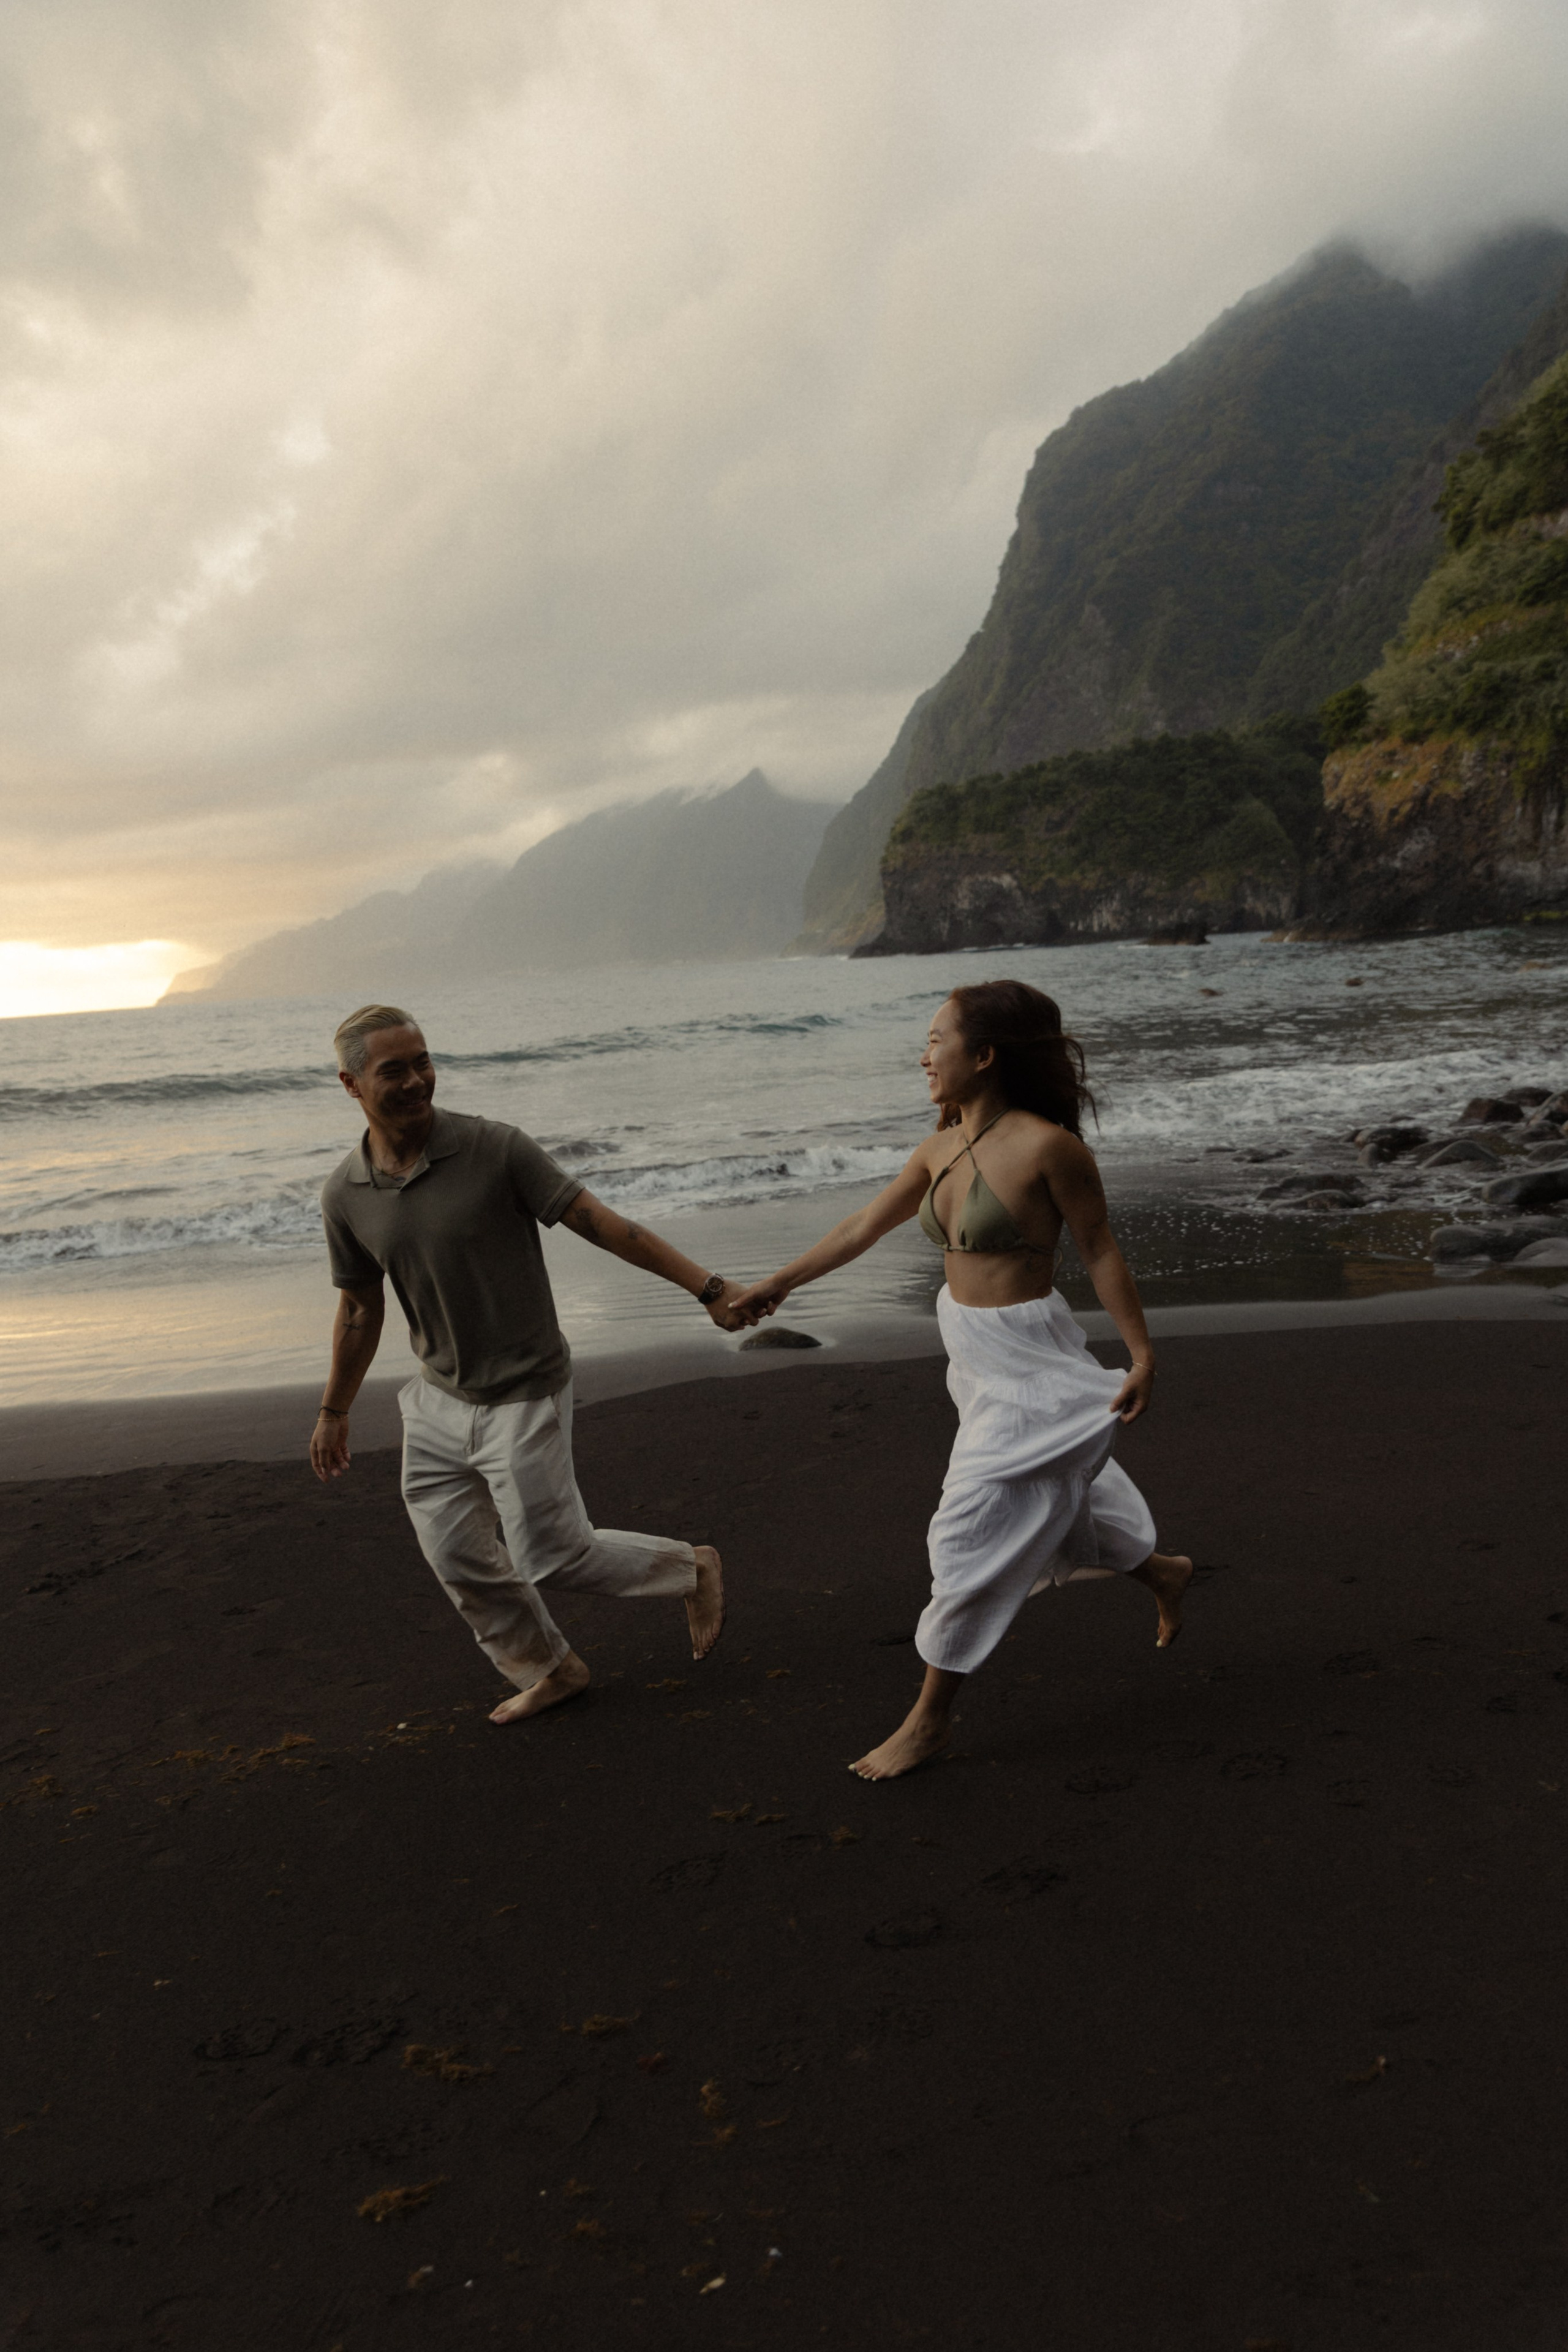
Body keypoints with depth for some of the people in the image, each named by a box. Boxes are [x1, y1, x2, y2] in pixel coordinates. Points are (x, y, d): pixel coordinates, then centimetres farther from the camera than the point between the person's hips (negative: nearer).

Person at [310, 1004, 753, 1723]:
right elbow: (359, 1308, 9)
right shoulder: (345, 1193, -6)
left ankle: (691, 1571, 26)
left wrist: (707, 1286, -22)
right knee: (458, 1560, 12)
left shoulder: (496, 1150, -20)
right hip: (438, 1400, 5)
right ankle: (547, 1670, 36)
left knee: (551, 1560, 1)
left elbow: (604, 1225, -18)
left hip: (521, 1399, -5)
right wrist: (334, 1411, 18)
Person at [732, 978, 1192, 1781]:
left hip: (1026, 1366, -8)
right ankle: (1162, 1572, 51)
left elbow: (1100, 1251, -13)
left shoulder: (1047, 1146, -21)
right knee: (1048, 1509, 24)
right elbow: (865, 1226, 11)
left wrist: (1142, 1355, -10)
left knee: (973, 1539, 0)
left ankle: (930, 1718, 15)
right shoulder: (941, 1150, 1)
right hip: (975, 1358, 8)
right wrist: (780, 1283, 18)